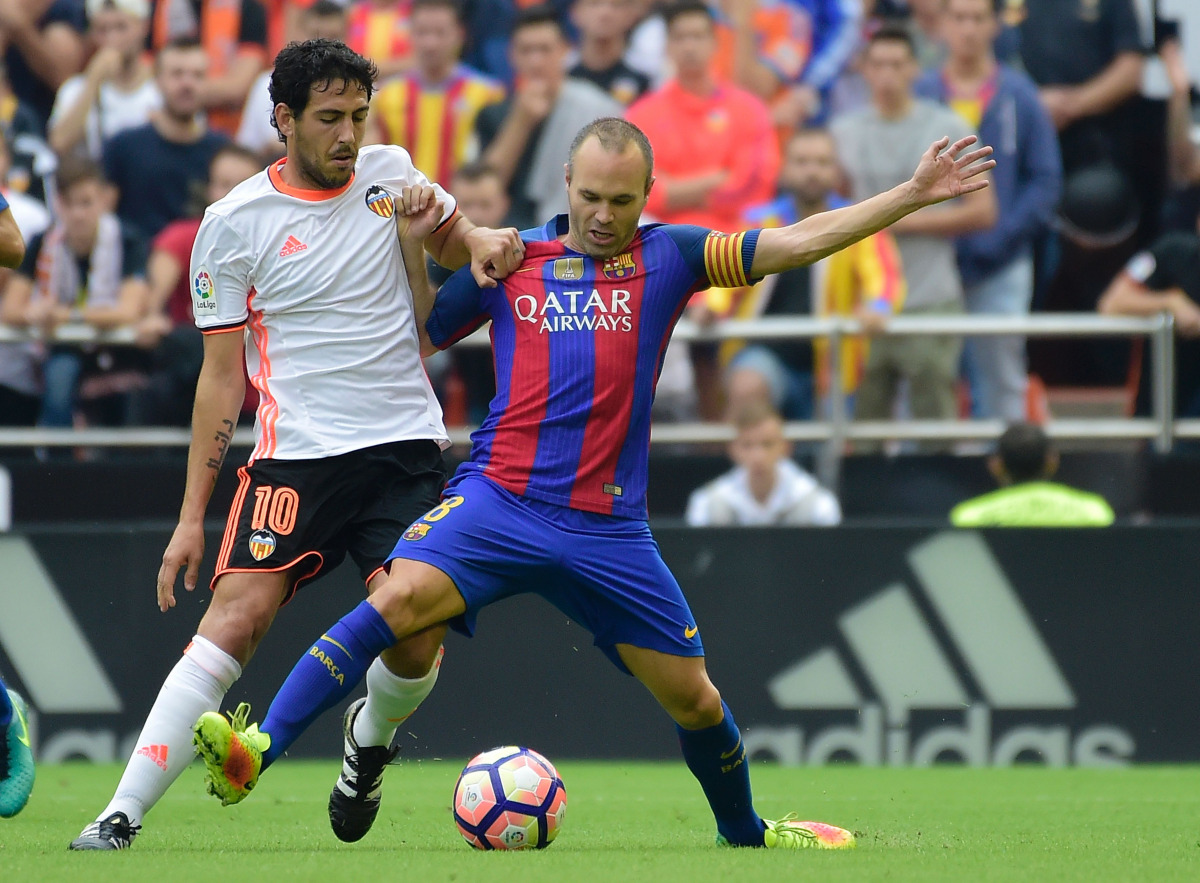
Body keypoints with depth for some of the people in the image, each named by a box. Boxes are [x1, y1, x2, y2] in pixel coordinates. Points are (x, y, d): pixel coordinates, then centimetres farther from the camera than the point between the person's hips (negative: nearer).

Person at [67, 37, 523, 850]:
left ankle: (370, 740, 27)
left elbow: (453, 238, 26)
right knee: (235, 619, -18)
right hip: (296, 455, -2)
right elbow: (222, 374, 2)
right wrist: (192, 515, -1)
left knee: (416, 642, -10)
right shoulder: (235, 223, -2)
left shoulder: (389, 173, 6)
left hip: (405, 446, 2)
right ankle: (122, 817, -18)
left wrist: (480, 241, -1)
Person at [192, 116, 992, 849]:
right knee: (401, 598, -28)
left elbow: (798, 241, 5)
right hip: (498, 501, -1)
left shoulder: (667, 258, 7)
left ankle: (745, 830, 35)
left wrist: (913, 196, 0)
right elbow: (413, 341, 15)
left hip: (609, 529, 1)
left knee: (693, 697, 7)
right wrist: (414, 245, 1)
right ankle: (258, 750, -34)